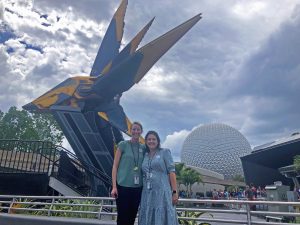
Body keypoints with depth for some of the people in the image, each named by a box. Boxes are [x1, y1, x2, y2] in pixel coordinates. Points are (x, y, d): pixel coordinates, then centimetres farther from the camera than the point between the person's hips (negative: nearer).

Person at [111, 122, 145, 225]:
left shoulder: (143, 148, 7)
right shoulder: (123, 145, -3)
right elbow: (115, 166, -4)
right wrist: (114, 186, -9)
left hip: (138, 188, 4)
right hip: (123, 186, -3)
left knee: (132, 217, 11)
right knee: (122, 217, 1)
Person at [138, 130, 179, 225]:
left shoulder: (165, 152, 2)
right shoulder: (145, 155, 14)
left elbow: (171, 172, -4)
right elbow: (143, 175, 15)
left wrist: (174, 192, -11)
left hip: (162, 192, -4)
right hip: (147, 194, 4)